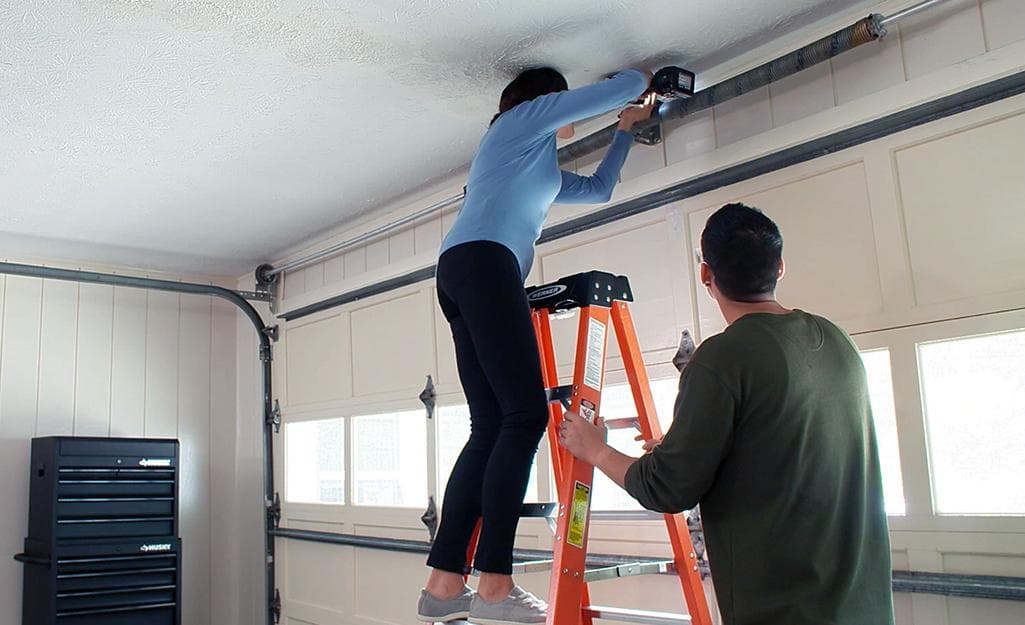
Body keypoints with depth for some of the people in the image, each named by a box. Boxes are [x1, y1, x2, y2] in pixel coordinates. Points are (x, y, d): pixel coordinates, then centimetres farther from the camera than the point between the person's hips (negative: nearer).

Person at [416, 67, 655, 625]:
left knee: (491, 426, -1)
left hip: (463, 273, 10)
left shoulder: (540, 168, 38)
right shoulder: (529, 114, 14)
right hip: (483, 262, -10)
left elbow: (598, 189, 46)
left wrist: (626, 130, 51)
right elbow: (621, 88, 15)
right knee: (526, 413, -19)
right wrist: (639, 77, 38)